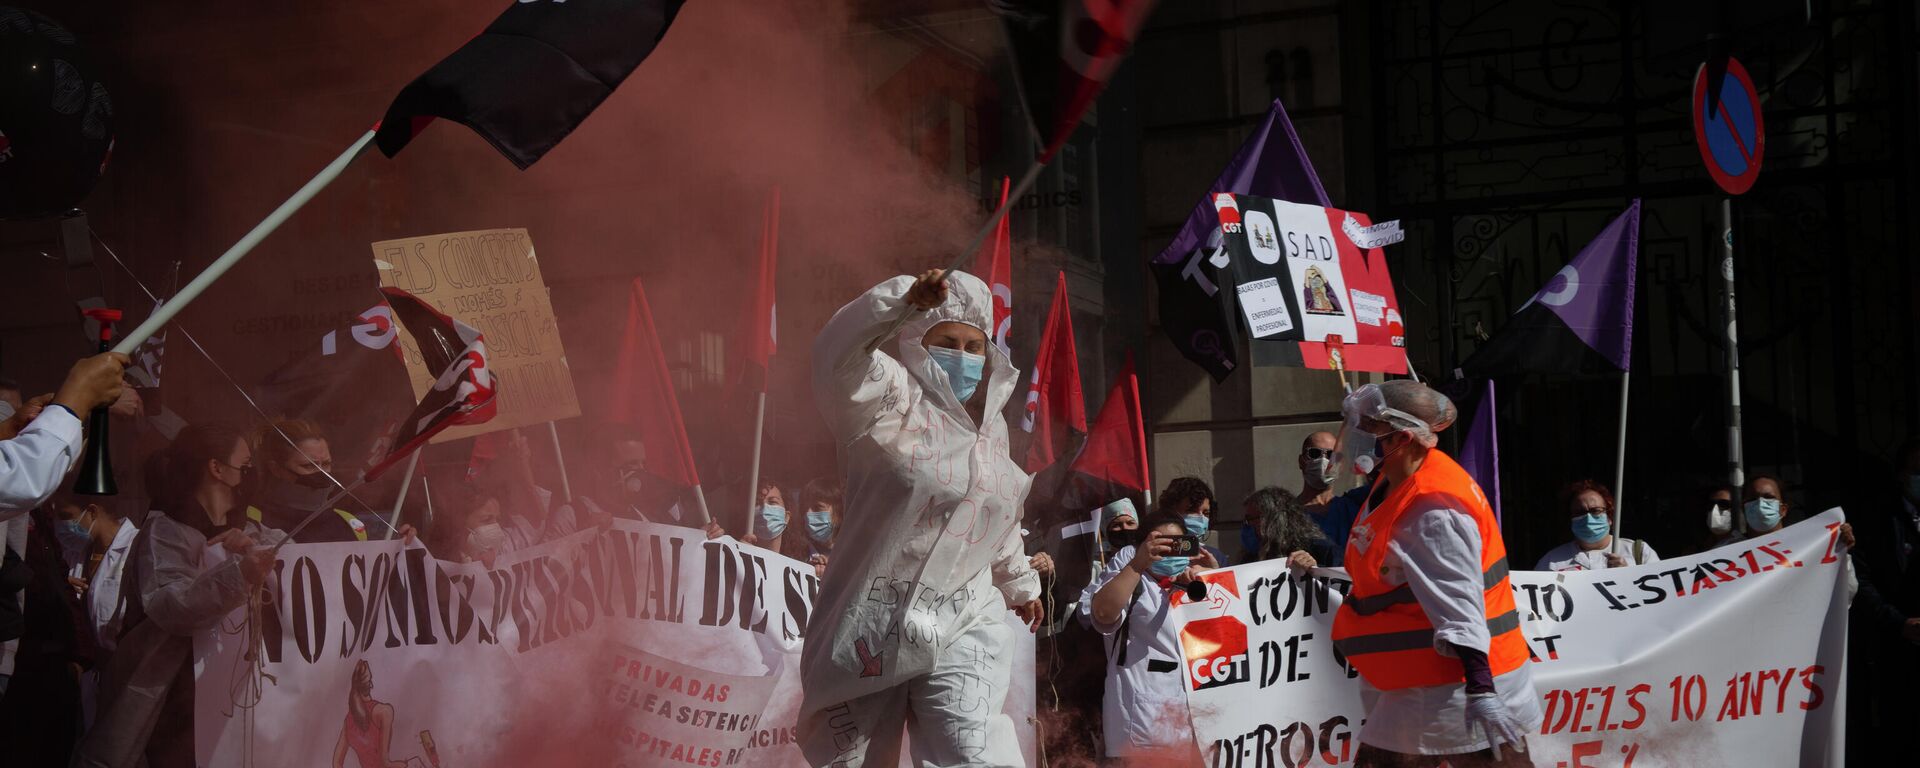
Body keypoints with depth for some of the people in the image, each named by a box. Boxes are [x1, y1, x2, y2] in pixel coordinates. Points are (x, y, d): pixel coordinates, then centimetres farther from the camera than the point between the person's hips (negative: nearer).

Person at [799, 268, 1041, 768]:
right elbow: (838, 356, -28)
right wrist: (904, 298, -42)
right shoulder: (890, 401, -5)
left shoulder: (991, 425, 15)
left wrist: (1019, 583, 43)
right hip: (876, 624, -3)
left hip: (963, 623, 3)